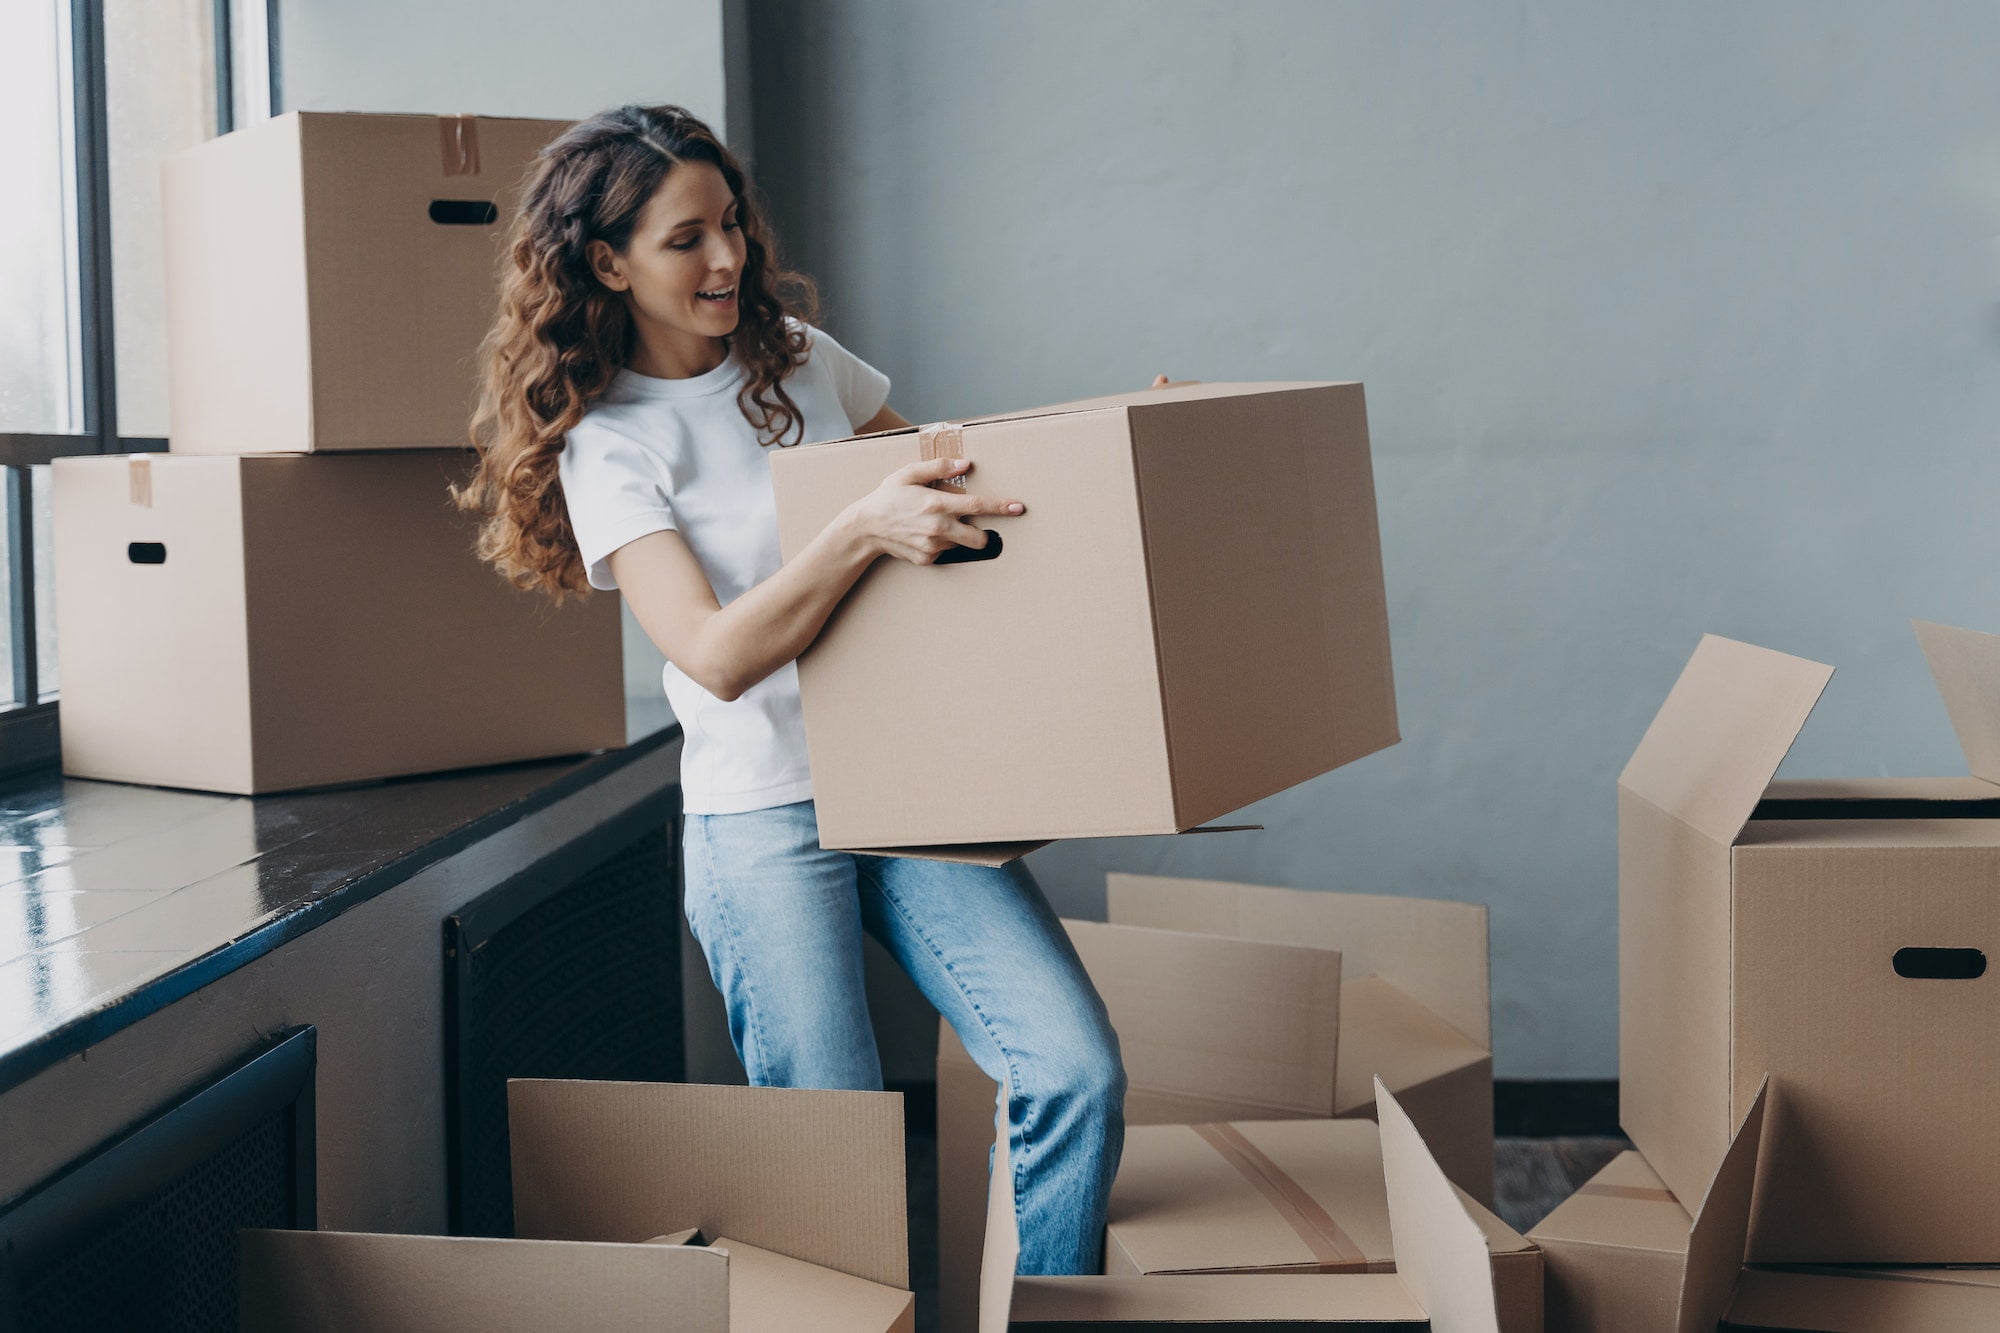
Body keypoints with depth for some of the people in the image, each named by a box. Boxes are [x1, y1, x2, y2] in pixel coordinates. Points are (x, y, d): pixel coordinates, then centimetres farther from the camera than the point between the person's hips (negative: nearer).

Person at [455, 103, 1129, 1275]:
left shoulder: (795, 355, 9)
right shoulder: (607, 444, -6)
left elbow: (935, 471, 21)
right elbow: (719, 656, -18)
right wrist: (863, 530, -30)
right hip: (765, 823, -4)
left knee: (1078, 1078, -11)